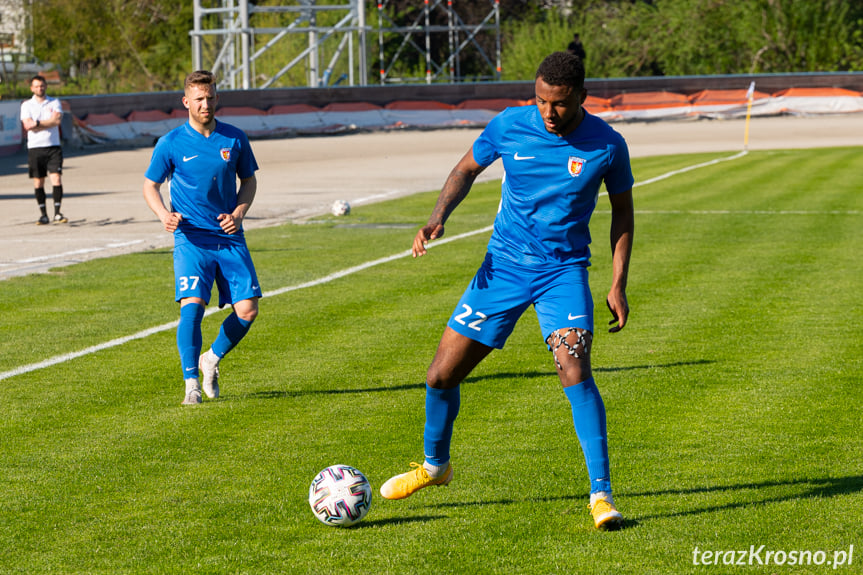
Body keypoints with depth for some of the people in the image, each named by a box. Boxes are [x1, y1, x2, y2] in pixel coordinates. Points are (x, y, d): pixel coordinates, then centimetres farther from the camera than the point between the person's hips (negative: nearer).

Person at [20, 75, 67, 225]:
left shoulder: (54, 102, 7)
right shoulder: (26, 105, 5)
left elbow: (57, 120, -10)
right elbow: (28, 126, -8)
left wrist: (37, 124, -11)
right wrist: (49, 122, -8)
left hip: (53, 146, 0)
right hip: (34, 148, 0)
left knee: (56, 179, -11)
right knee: (38, 183, 2)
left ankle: (57, 213, -7)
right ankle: (43, 214, 9)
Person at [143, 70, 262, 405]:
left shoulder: (235, 139, 4)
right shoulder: (170, 144, -2)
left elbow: (248, 180, 16)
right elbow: (150, 186, 7)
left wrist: (239, 213, -3)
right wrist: (164, 215, -13)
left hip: (230, 238, 3)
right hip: (191, 238, -3)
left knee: (248, 309, -5)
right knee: (192, 306, -19)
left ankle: (212, 359, 21)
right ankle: (191, 384, -12)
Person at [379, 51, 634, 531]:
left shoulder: (607, 145, -11)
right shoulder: (509, 126, -8)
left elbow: (622, 209, 3)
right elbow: (467, 170, 9)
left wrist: (618, 285, -2)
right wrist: (438, 218, -9)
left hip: (564, 270, -2)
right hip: (504, 265, 3)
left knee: (575, 372, -25)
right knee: (442, 374, 3)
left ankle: (601, 493, -17)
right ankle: (435, 465, 32)